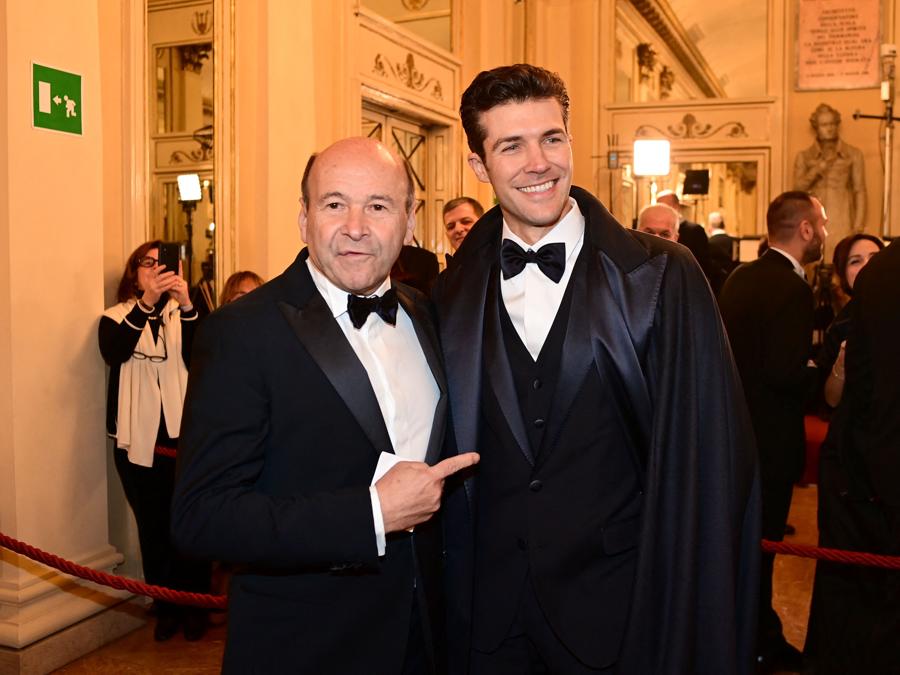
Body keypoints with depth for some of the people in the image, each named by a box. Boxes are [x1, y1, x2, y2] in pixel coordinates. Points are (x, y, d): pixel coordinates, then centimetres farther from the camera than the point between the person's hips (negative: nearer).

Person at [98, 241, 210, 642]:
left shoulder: (184, 314, 6)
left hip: (183, 439, 0)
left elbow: (198, 359, -12)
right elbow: (113, 352, -17)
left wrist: (185, 304, -25)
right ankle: (166, 609, 21)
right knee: (153, 528, 7)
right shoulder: (117, 317, 6)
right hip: (139, 442, 0)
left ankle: (194, 607, 17)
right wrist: (147, 301, -28)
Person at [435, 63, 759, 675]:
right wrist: (455, 619, 3)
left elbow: (709, 466, -10)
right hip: (489, 623, 2)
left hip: (619, 619, -2)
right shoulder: (452, 297, -2)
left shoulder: (662, 278, -11)